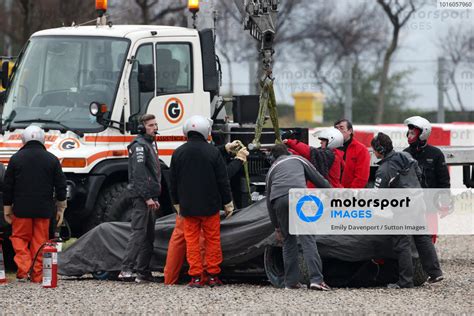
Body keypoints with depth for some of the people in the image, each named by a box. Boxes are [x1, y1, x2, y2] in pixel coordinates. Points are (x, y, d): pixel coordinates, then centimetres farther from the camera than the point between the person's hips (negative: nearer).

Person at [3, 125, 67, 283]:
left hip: (22, 209, -1)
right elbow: (61, 186, 4)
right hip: (44, 210, 1)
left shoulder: (16, 158, -2)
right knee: (39, 241, 7)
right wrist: (61, 209, 13)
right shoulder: (52, 159, 2)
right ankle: (37, 275, 6)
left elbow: (7, 187, 1)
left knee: (19, 238, 8)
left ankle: (23, 270, -9)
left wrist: (7, 209, 9)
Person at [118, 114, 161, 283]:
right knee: (139, 232, -16)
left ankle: (144, 272, 11)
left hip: (149, 197, 10)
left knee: (149, 236, 9)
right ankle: (126, 269, -22)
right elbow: (139, 174, -19)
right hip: (141, 195, -10)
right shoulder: (140, 145, -10)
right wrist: (147, 197, -22)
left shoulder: (150, 144, 21)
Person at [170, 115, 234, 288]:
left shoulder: (178, 153, 0)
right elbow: (223, 180, -4)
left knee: (191, 240, 5)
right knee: (212, 239, 7)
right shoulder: (213, 152, -8)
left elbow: (173, 182, 8)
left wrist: (177, 203, 20)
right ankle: (213, 275, 8)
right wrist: (227, 202, 5)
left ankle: (195, 276, 2)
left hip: (187, 207, 2)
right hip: (210, 205, -2)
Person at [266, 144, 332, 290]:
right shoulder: (298, 159, 31)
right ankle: (316, 279, -16)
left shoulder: (272, 169, 35)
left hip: (279, 201, 2)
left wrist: (276, 227, 38)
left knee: (288, 240, 17)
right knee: (308, 239, -4)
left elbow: (269, 200, 33)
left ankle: (291, 281, 15)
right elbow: (319, 180, 24)